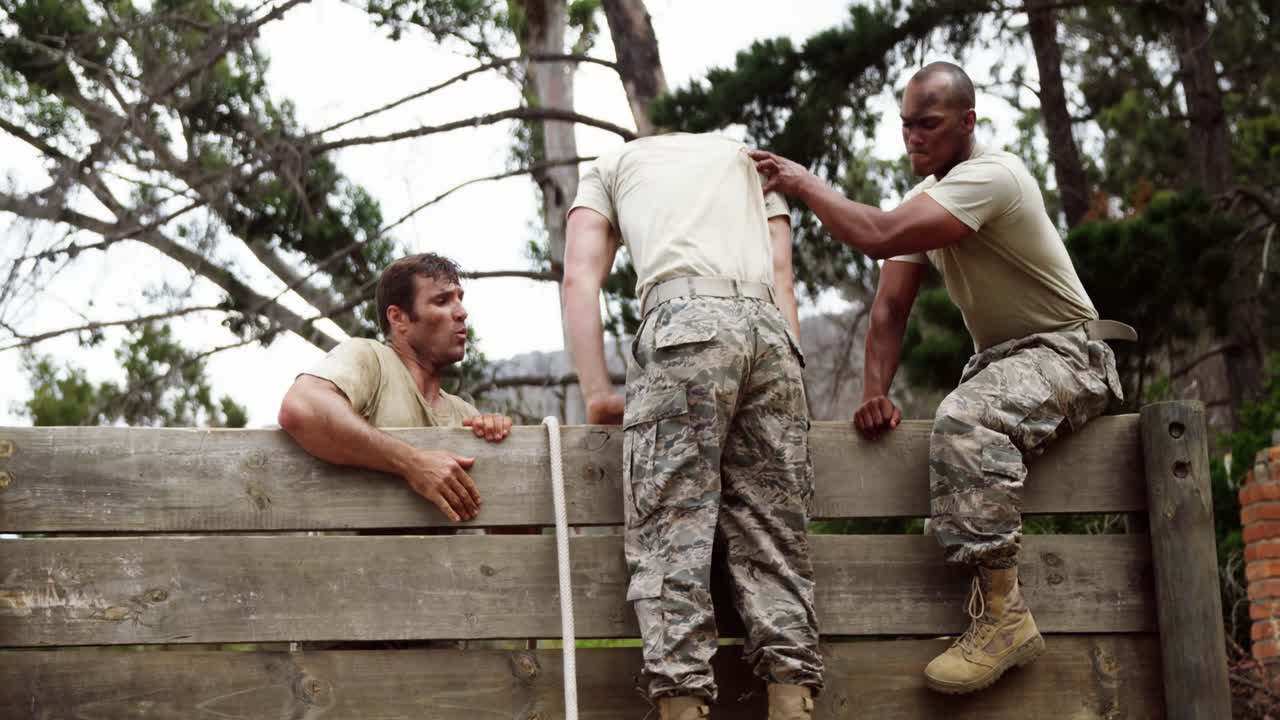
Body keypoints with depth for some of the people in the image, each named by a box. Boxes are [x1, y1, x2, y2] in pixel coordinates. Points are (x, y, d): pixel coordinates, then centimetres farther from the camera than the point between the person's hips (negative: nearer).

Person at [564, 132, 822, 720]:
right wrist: (788, 379, 19)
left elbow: (579, 279, 14)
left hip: (683, 321, -3)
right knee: (773, 533, 3)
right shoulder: (750, 160, 37)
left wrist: (597, 393, 11)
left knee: (670, 532, -7)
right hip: (770, 327, 4)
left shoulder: (611, 164, 29)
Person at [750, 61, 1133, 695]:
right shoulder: (925, 195, 8)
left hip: (1066, 352, -10)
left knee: (966, 418, -34)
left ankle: (1004, 613, -33)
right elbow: (888, 310, 5)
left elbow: (878, 236, -33)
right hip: (999, 359, 10)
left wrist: (805, 185, -19)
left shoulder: (990, 176, -22)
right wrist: (875, 394, -10)